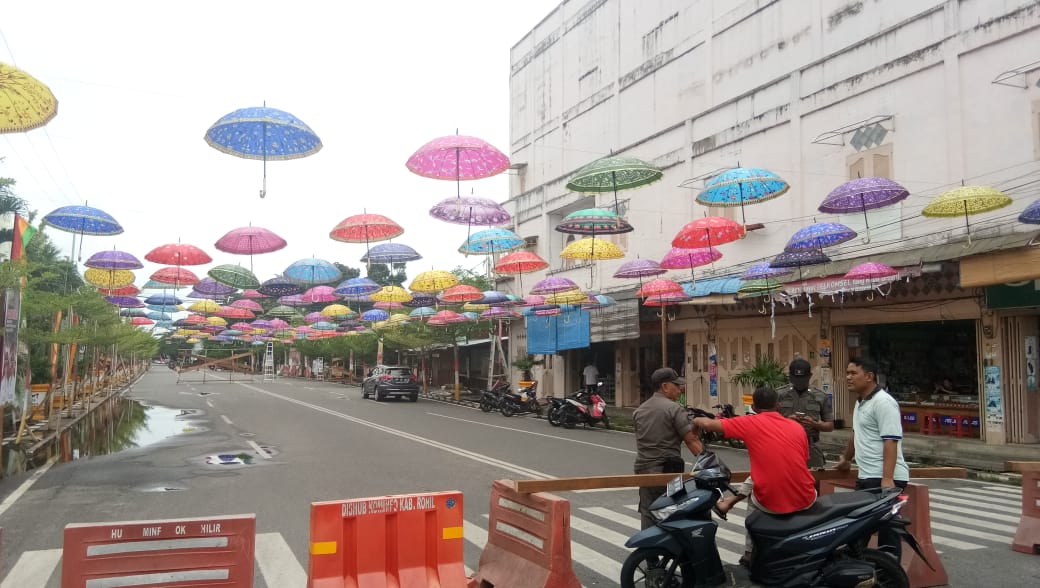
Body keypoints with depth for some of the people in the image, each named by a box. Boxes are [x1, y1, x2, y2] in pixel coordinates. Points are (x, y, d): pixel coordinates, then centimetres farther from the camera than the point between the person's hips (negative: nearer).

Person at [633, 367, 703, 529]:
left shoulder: (639, 410, 13)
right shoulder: (675, 409, -9)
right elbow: (691, 440, -13)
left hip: (643, 469, 6)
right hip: (668, 471, -6)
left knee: (648, 516, 9)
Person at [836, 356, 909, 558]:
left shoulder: (883, 402, -14)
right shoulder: (860, 403, 17)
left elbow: (891, 441, -22)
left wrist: (887, 479, -28)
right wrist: (846, 459, 43)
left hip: (884, 479, -10)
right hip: (867, 477, 10)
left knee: (887, 532, -8)